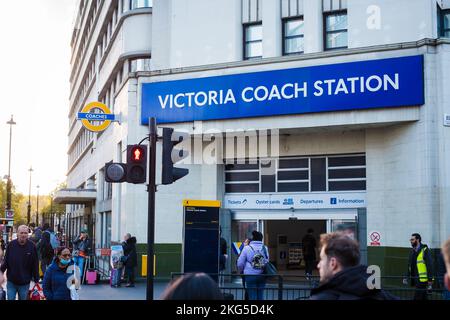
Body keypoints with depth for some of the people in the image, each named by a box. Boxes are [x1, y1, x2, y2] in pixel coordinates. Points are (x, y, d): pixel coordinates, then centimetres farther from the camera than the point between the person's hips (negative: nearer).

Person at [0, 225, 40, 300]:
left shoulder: (32, 246, -7)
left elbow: (35, 265, -3)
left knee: (23, 298, 12)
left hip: (25, 283, 0)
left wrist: (36, 280, -1)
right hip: (11, 282, 1)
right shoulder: (11, 245, -6)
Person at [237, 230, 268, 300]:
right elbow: (267, 261, 16)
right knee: (260, 296, 10)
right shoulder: (265, 248, 4)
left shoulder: (247, 248, -6)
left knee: (252, 296, 1)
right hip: (262, 275, 3)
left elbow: (240, 263, 0)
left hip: (250, 275, -3)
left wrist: (241, 271, 18)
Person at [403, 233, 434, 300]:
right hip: (416, 280, 7)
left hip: (423, 280, -7)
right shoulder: (412, 252, 15)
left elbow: (429, 266, -12)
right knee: (424, 298, 12)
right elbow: (410, 266, 18)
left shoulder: (425, 250, -8)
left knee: (417, 298, -11)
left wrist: (430, 280, -16)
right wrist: (407, 277, 8)